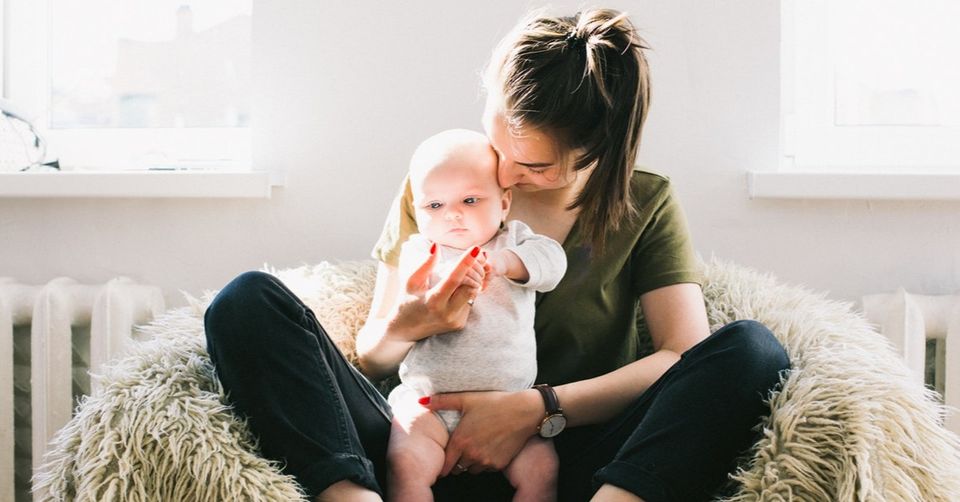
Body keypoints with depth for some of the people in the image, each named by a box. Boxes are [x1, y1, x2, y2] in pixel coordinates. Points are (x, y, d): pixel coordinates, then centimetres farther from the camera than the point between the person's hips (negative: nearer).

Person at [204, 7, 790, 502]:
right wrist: (407, 325, -13)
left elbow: (685, 353, -6)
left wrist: (538, 408, -16)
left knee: (752, 348, -24)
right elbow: (372, 357, 12)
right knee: (248, 302, -16)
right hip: (436, 454, 1)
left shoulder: (647, 204, 7)